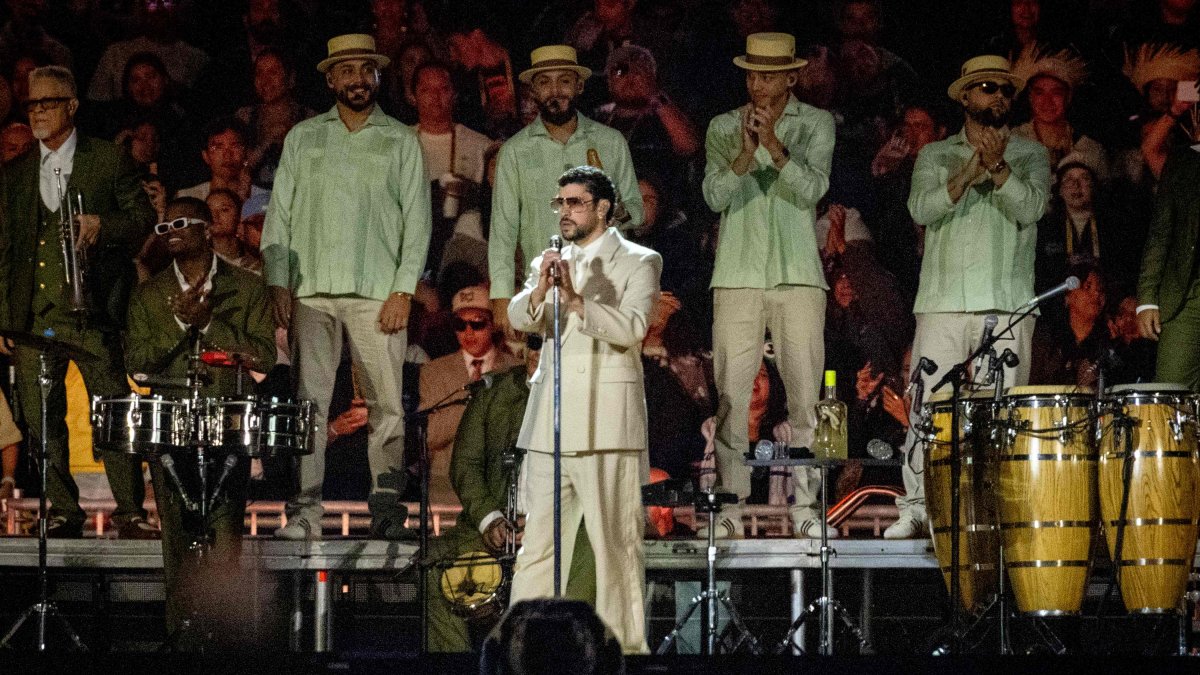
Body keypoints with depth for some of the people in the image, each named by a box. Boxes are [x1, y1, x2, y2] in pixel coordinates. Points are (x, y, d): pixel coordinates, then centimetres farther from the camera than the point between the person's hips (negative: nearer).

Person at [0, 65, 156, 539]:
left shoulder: (109, 160, 7)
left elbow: (143, 218, 4)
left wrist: (102, 225, -16)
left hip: (91, 305, -4)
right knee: (40, 415, 1)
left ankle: (130, 511, -4)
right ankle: (63, 511, 9)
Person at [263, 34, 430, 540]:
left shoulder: (401, 141, 11)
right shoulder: (303, 137, 14)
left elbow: (416, 219, 7)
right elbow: (280, 214, 13)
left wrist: (404, 290, -3)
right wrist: (278, 283, 2)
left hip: (377, 292, -1)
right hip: (312, 289, 1)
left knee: (386, 404, -5)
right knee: (308, 400, -6)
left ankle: (386, 510, 0)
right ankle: (305, 511, -7)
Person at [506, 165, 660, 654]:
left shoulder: (637, 263, 2)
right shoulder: (551, 261, 18)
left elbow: (631, 328, -13)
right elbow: (519, 319, 2)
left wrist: (576, 299, -26)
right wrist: (540, 289, -18)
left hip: (605, 424, -5)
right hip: (550, 421, 5)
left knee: (616, 544, -5)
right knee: (537, 543, 5)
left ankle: (625, 646, -2)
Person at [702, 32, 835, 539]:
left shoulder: (816, 124, 6)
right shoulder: (724, 128, 9)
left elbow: (812, 189, -7)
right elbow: (714, 196, -3)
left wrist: (775, 147, -20)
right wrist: (745, 155, -20)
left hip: (798, 276, 0)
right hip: (737, 277, 1)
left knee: (805, 393, -3)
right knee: (731, 394, -4)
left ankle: (804, 506, 1)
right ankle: (732, 507, -1)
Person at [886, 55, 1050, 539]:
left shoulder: (1030, 154, 14)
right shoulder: (935, 156, 15)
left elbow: (1030, 207, -3)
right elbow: (922, 209, -1)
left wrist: (997, 166, -16)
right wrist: (968, 174, -14)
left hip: (1007, 303, 0)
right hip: (943, 300, 0)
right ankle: (915, 508, 0)